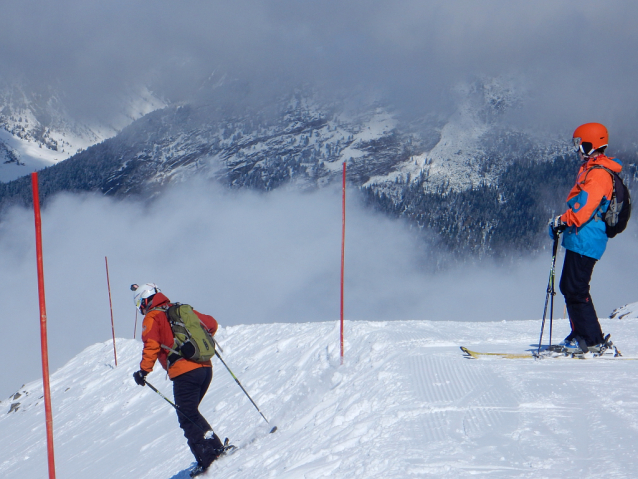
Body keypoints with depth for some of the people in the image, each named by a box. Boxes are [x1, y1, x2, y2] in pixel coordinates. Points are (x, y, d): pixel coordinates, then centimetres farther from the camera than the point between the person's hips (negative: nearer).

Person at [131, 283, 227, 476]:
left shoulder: (152, 318, 1)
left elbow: (152, 345, -14)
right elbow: (211, 323, 25)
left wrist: (144, 370, -7)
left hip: (184, 372, -7)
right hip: (205, 367, 7)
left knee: (188, 418, 0)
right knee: (191, 413, 20)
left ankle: (209, 456, -6)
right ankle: (214, 447, 15)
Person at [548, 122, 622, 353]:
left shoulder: (598, 173, -15)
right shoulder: (590, 169, 19)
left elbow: (585, 207, -23)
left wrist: (562, 221, -14)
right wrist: (563, 222, 13)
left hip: (584, 241, -11)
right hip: (579, 239, 11)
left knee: (576, 290, -9)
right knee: (569, 287, 14)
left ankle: (592, 342, -4)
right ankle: (581, 335, 19)